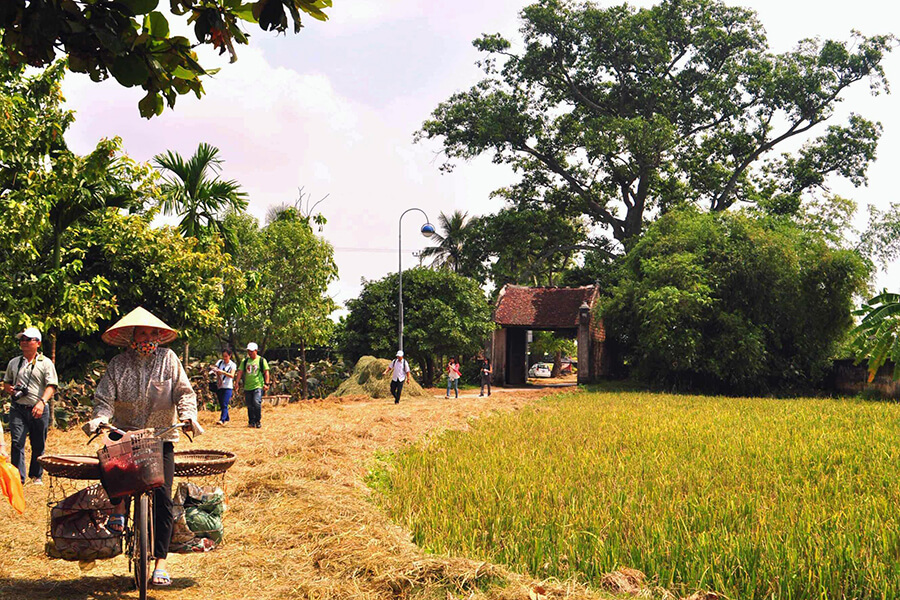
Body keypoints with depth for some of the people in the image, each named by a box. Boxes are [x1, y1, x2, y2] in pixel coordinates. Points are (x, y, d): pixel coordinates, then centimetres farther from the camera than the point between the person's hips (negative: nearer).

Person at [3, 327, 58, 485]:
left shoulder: (45, 363, 2)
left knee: (38, 445, 6)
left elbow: (51, 386, -6)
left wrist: (41, 402, -22)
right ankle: (18, 477, -10)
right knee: (16, 442, -11)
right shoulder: (13, 363, 15)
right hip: (18, 409, 2)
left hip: (38, 410, -2)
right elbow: (6, 382, 25)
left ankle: (36, 475, 22)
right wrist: (9, 389, 0)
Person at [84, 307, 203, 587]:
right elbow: (105, 399, -3)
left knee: (162, 497, -6)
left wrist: (188, 415, -20)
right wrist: (99, 418, -23)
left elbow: (184, 392, -2)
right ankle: (119, 506, -8)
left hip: (161, 437, 0)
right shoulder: (118, 364, 1)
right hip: (125, 433, 0)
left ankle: (160, 563, 2)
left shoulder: (168, 359, 1)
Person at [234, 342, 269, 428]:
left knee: (257, 403, -19)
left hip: (258, 386, -4)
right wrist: (236, 383, 0)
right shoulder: (245, 361, 11)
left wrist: (266, 384, -6)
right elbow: (240, 372, 10)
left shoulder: (261, 360, 2)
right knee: (249, 405, 6)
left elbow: (266, 372, 2)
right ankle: (252, 422, 17)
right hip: (247, 387, 4)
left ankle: (258, 421, -7)